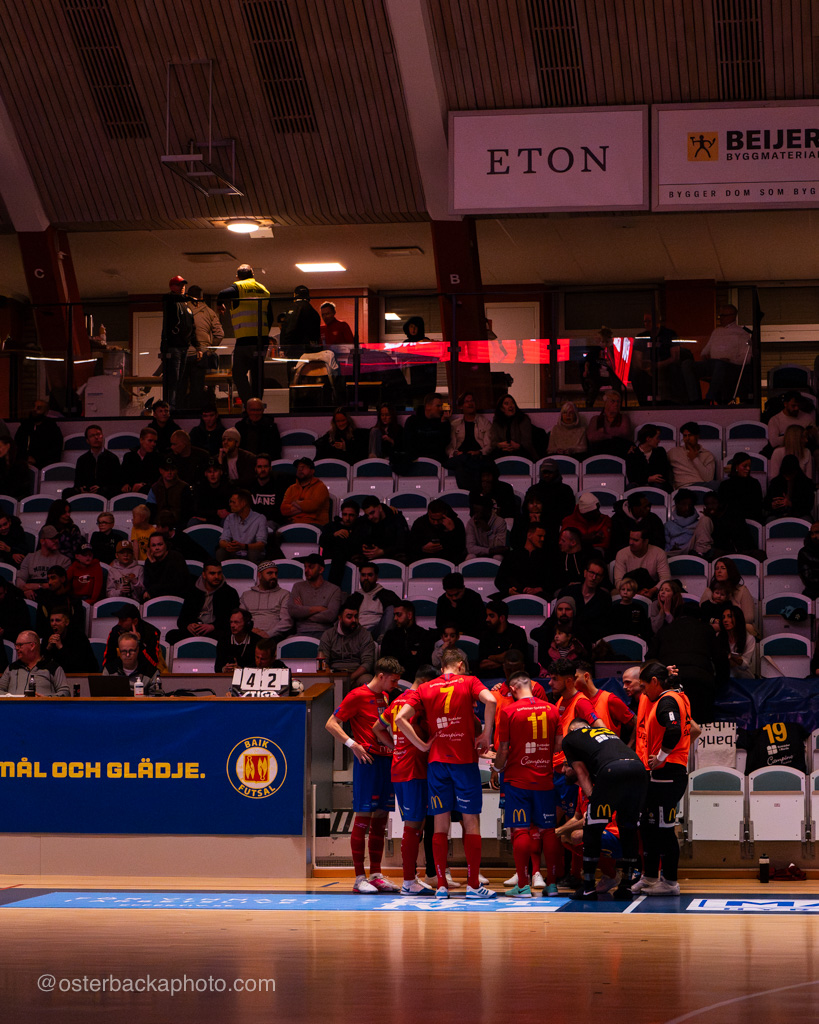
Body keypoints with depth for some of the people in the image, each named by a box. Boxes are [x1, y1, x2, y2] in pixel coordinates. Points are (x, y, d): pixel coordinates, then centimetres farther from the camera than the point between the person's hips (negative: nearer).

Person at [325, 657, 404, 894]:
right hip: (367, 761, -8)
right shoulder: (358, 695, -7)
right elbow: (331, 724, -8)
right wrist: (352, 744, -18)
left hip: (387, 761, 8)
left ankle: (375, 875, 12)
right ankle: (359, 877, -4)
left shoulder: (384, 697, 16)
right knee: (362, 819, -6)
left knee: (380, 820, 8)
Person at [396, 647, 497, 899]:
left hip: (437, 761, 2)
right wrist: (486, 735, -8)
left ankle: (441, 886, 4)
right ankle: (473, 885, 2)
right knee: (471, 823, 3)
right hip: (465, 760, -2)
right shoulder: (469, 682, 2)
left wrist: (422, 745, 2)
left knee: (441, 824, 6)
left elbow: (400, 718, -2)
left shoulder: (425, 689, 9)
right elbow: (490, 700, -17)